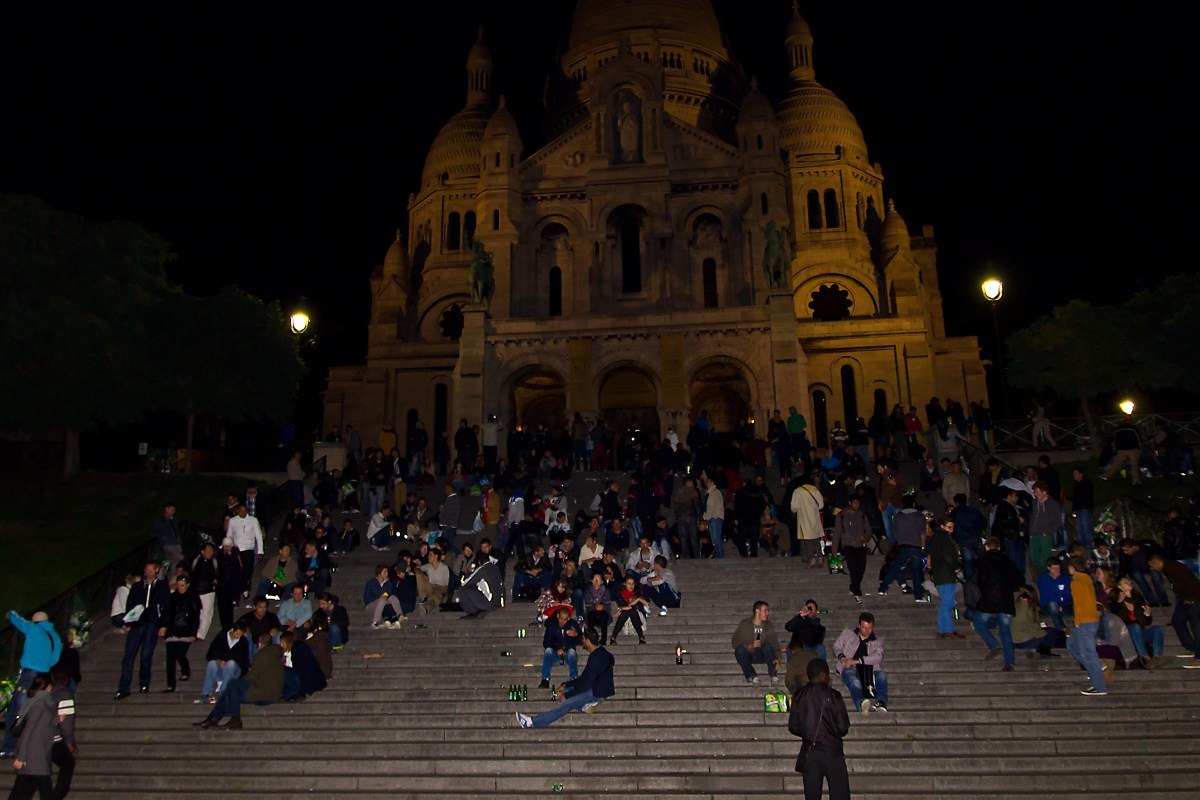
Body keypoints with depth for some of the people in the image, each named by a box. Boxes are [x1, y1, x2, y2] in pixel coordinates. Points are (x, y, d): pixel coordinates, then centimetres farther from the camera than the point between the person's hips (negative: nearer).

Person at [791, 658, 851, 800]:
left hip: (809, 752, 3)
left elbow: (793, 727, 2)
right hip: (832, 751, -3)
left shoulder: (799, 697, 2)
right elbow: (843, 727, -8)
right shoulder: (832, 695, -7)